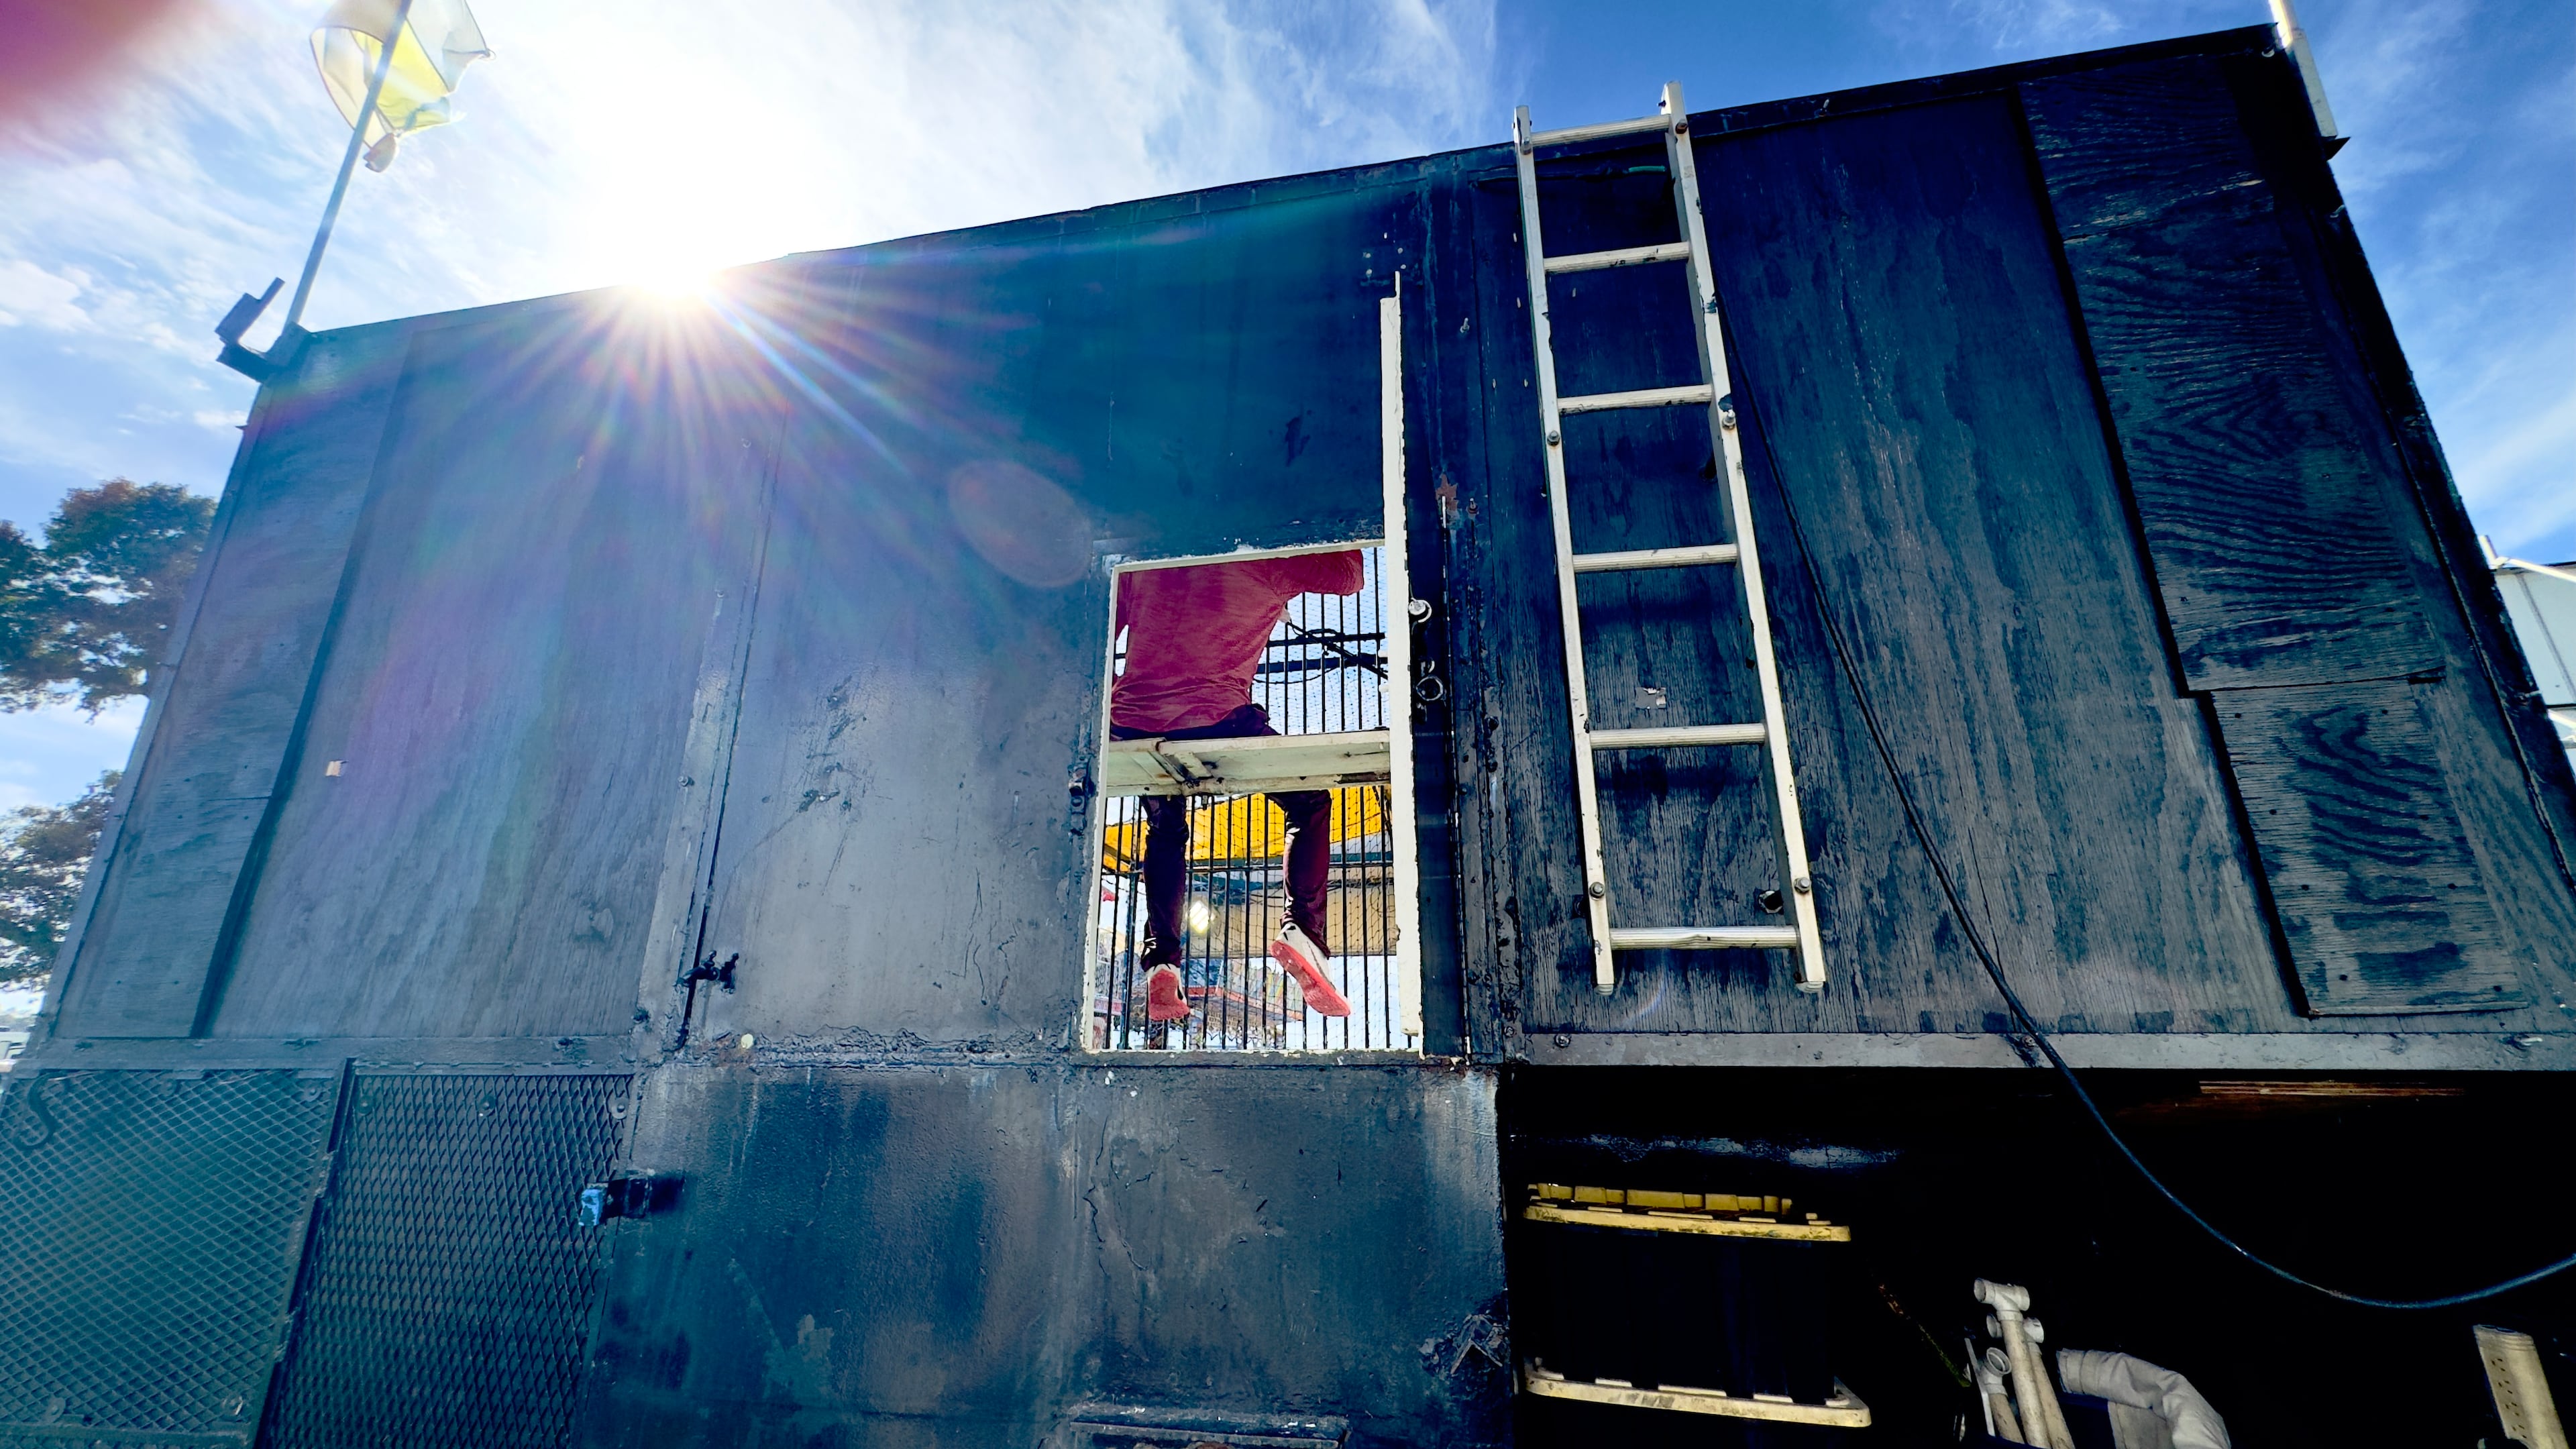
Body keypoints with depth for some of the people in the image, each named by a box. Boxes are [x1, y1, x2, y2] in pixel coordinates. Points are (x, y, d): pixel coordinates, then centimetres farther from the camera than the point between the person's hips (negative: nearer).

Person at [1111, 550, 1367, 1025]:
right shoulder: (1268, 562, 3)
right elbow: (1351, 575, 13)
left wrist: (1112, 695, 33)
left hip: (1132, 726, 5)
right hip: (1216, 721, -4)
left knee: (1166, 829, 29)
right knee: (1311, 804, 16)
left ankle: (1160, 964, 17)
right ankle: (1302, 930, -3)